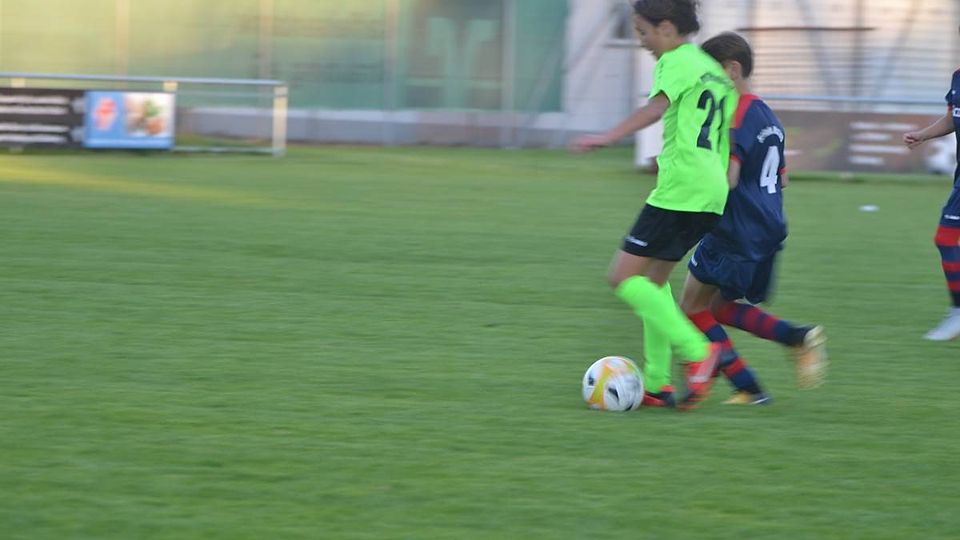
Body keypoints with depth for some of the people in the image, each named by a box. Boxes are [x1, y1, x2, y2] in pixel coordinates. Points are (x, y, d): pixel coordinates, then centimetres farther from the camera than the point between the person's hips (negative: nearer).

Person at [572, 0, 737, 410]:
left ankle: (696, 350, -18)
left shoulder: (675, 62, -5)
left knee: (624, 276, -9)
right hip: (713, 192, 10)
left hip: (681, 187, -10)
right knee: (654, 278, 20)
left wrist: (608, 138, -31)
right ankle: (656, 383, 17)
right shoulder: (714, 71, 22)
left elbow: (657, 107, -23)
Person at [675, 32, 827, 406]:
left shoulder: (734, 117, -15)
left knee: (693, 307, 3)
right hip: (770, 231, 9)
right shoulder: (768, 117, 14)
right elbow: (782, 178, 20)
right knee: (722, 308, 20)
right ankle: (799, 337, 3)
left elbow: (726, 178, -23)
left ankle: (747, 387, -4)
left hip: (736, 232, -9)